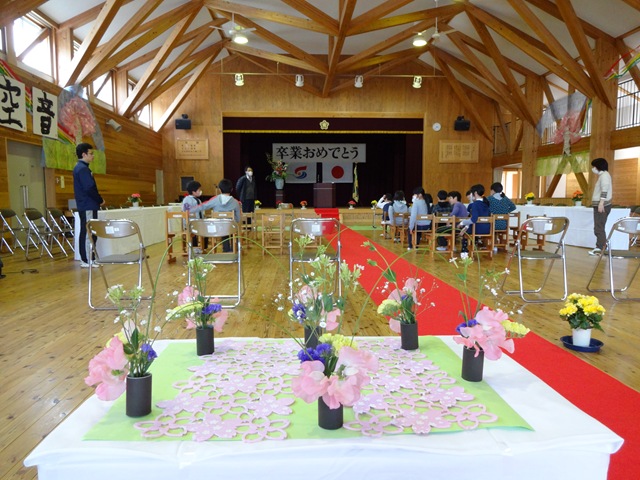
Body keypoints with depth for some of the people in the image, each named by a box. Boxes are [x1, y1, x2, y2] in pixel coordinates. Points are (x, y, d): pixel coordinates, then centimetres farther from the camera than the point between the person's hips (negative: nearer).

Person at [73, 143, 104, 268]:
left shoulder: (80, 167, 18)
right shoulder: (83, 168, -15)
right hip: (88, 206, -11)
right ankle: (87, 260, -5)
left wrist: (97, 200, 10)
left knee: (86, 233, 13)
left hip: (85, 205, 11)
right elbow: (89, 188, -22)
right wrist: (100, 200, -8)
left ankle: (85, 259, 18)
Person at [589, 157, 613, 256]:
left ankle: (600, 249, -13)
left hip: (602, 205, -10)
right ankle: (602, 246, 15)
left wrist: (601, 203, -27)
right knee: (599, 228, 11)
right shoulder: (602, 175, 21)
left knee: (599, 228, -12)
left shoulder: (604, 174, -9)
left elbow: (605, 190, -20)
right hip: (600, 205, 10)